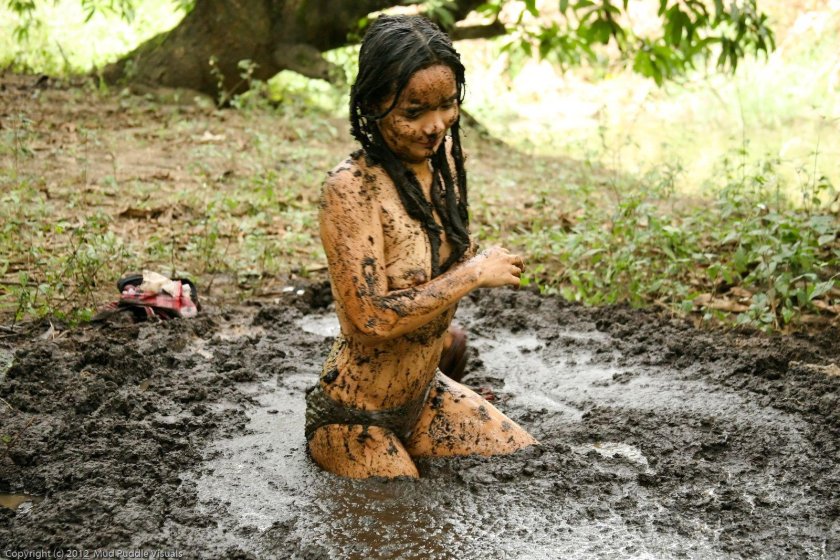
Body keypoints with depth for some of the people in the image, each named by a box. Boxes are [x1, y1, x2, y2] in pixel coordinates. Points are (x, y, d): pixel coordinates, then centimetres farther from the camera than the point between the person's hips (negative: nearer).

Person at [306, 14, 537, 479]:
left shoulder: (444, 156, -3)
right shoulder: (352, 187, -26)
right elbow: (373, 318, -31)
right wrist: (474, 273, -23)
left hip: (424, 397, 8)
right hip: (354, 422, -7)